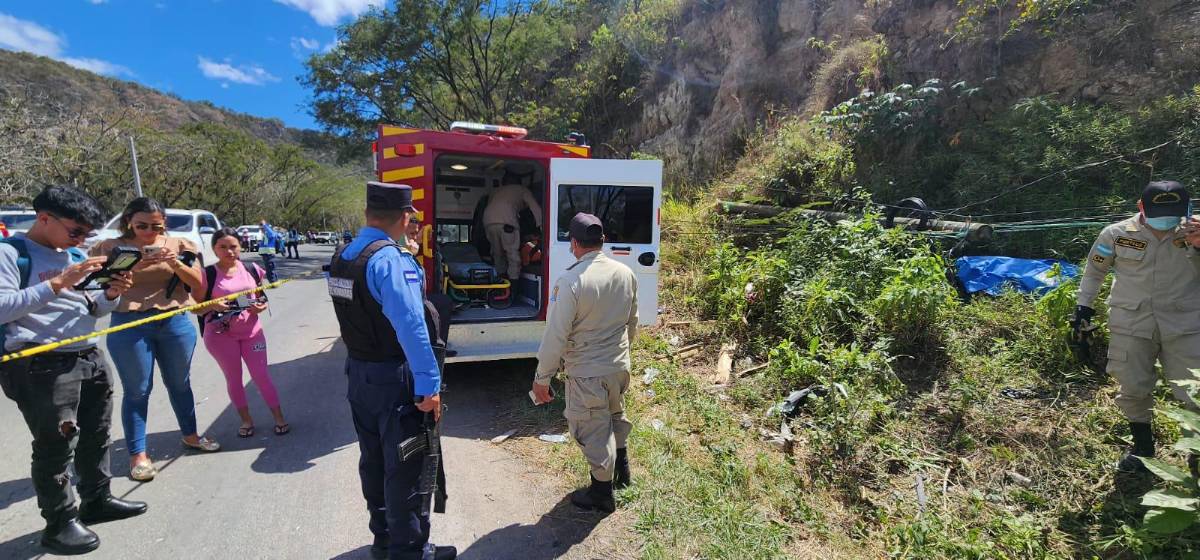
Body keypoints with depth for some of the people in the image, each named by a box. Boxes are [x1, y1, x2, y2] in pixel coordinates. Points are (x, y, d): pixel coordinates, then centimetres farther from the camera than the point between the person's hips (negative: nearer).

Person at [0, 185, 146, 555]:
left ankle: (97, 500, 31)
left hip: (90, 358, 8)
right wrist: (58, 282, -23)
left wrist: (111, 295, -1)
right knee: (56, 446, -1)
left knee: (96, 436, 16)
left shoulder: (76, 256, 15)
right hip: (42, 365, -8)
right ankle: (60, 523, 12)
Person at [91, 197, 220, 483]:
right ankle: (137, 454, 14)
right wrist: (132, 267, -19)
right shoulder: (112, 248, 0)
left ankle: (190, 435, 32)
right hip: (130, 326, -2)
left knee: (179, 383, 15)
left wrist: (175, 263, -14)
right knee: (137, 390, 4)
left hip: (176, 322, 2)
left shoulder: (179, 246, 4)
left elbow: (197, 283, 3)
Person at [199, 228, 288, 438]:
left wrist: (260, 307, -9)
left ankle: (279, 417, 13)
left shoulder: (252, 270, 2)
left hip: (251, 330, 2)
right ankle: (246, 420, 24)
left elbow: (262, 297, 12)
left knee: (261, 375, 4)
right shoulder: (207, 274, -7)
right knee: (233, 378, 9)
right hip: (220, 334, -1)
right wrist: (213, 305, -23)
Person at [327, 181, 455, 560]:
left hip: (358, 373, 9)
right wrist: (429, 385, -27)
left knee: (373, 460, 21)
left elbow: (357, 313, 8)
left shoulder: (342, 256, 4)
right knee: (405, 468, 6)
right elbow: (411, 327, -29)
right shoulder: (391, 260, -24)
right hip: (393, 379, -9)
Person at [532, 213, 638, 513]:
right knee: (616, 415, 29)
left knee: (594, 432, 11)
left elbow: (556, 335, -21)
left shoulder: (570, 281, -23)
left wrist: (542, 378, -11)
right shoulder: (625, 273, -3)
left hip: (588, 373, -6)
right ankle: (621, 469, 49)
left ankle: (602, 492, 29)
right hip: (620, 365, 7)